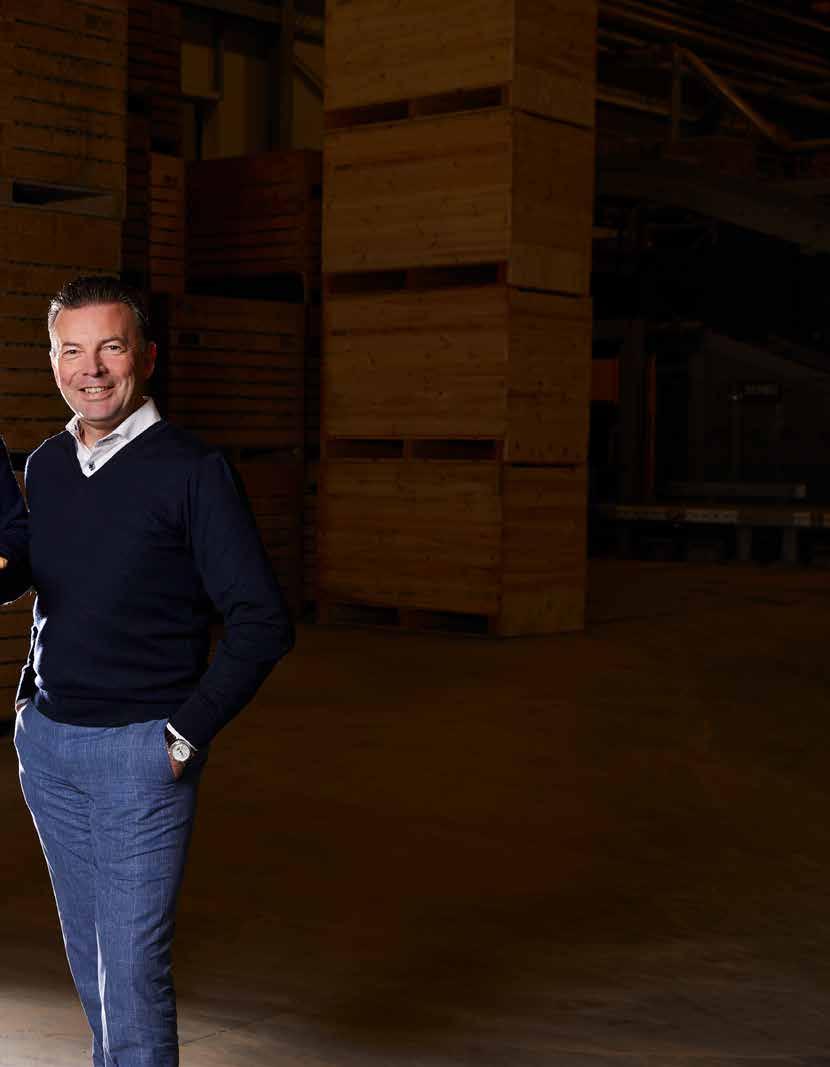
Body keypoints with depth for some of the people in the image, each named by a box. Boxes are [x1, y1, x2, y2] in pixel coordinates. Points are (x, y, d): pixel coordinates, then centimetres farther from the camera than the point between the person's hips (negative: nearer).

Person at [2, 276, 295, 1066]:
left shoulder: (192, 472, -11)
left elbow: (262, 622, -11)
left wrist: (186, 736, -13)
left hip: (139, 751, -6)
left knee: (133, 966, -4)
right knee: (87, 954, 17)